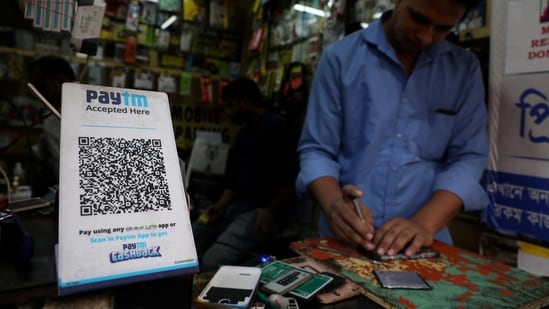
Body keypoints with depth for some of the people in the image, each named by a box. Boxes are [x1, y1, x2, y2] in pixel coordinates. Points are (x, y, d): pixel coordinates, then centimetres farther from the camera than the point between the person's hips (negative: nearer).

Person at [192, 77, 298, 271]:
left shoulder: (276, 126, -5)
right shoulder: (243, 133, 22)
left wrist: (271, 213, -16)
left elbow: (290, 180, -12)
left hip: (258, 210, -8)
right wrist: (220, 206, 6)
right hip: (233, 206, 8)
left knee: (212, 262, -27)